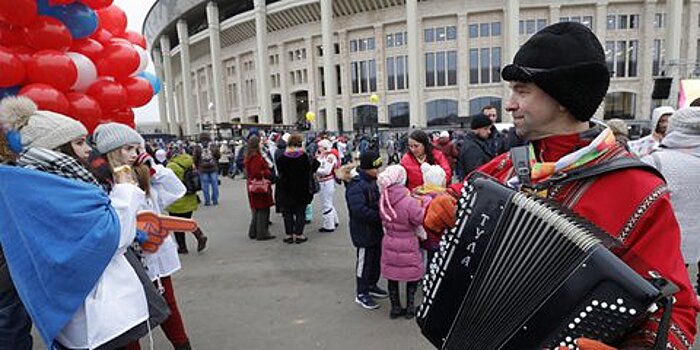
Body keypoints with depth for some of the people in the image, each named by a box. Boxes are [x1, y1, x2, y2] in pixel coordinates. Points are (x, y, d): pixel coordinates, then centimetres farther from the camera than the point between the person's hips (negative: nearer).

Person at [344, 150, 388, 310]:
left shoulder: (372, 181, 7)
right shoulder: (356, 186, -24)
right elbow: (359, 210, -32)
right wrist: (380, 216, -26)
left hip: (375, 230, 9)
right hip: (363, 232, -9)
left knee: (376, 259, 20)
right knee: (364, 261, 3)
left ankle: (372, 286, 39)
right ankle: (361, 294, 17)